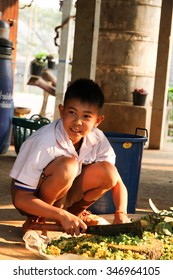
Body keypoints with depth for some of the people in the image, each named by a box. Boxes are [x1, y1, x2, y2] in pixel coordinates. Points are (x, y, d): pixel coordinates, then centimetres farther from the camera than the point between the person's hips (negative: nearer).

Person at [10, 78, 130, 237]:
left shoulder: (97, 139, -14)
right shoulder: (45, 143, -30)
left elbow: (116, 182, -6)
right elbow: (20, 199, -29)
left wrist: (121, 214, -26)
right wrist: (62, 216, -38)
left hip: (60, 196, 5)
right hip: (32, 197, -5)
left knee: (107, 171, -19)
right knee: (67, 165, -34)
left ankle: (75, 211, 5)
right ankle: (38, 219, -13)